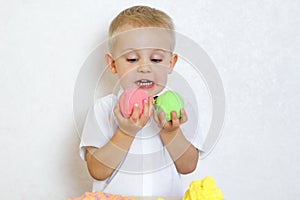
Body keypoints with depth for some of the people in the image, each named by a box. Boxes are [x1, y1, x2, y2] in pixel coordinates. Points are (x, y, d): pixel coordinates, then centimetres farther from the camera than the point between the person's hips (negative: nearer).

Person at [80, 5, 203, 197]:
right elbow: (97, 172, -9)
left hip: (168, 195, 1)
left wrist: (170, 133, -15)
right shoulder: (103, 109, -4)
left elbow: (188, 167, -1)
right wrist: (126, 133, -19)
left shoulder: (175, 106, 0)